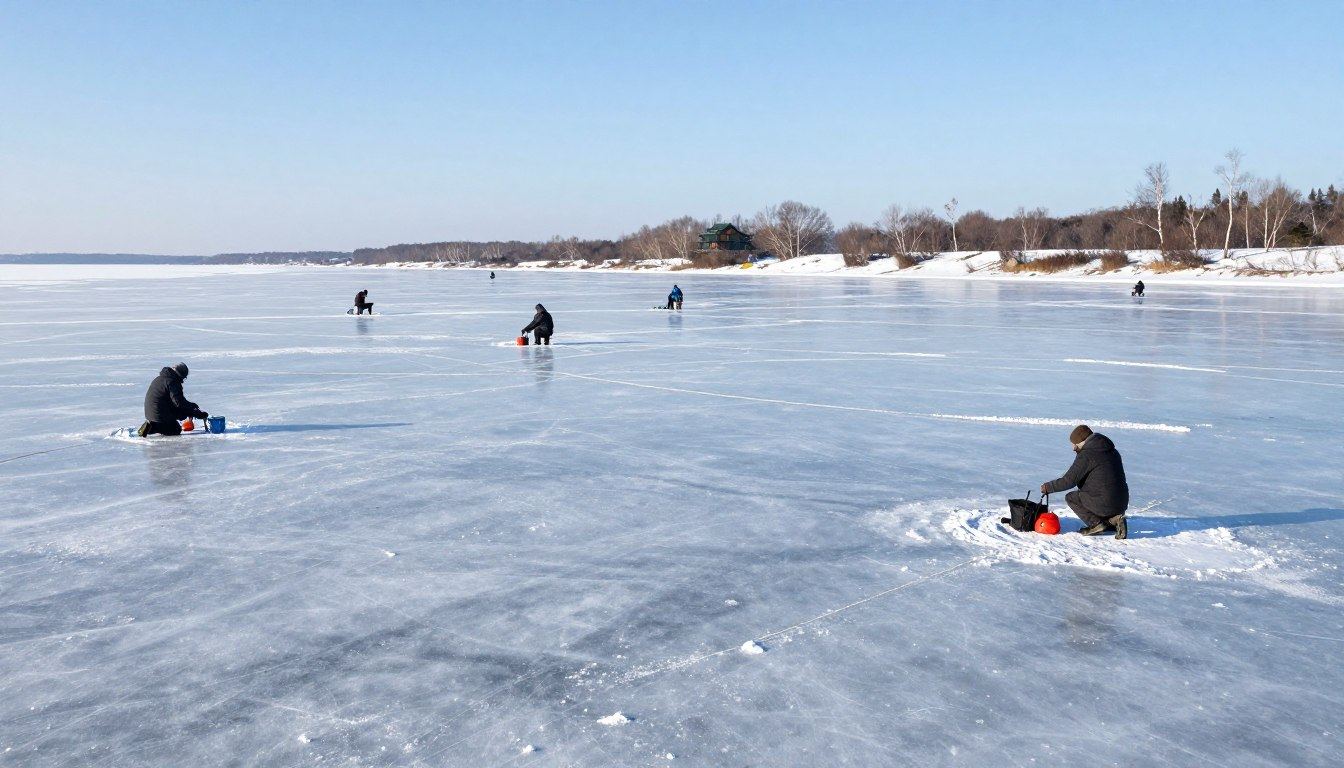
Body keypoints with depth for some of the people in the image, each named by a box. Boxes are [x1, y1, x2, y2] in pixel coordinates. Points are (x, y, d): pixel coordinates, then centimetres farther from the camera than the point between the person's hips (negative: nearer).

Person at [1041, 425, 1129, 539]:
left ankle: (1096, 523, -2)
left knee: (1071, 498, 11)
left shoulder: (1086, 455, -12)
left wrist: (1048, 487, 3)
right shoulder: (1112, 451, 14)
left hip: (1104, 504, -8)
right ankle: (1113, 520, 10)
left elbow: (1069, 481, -11)